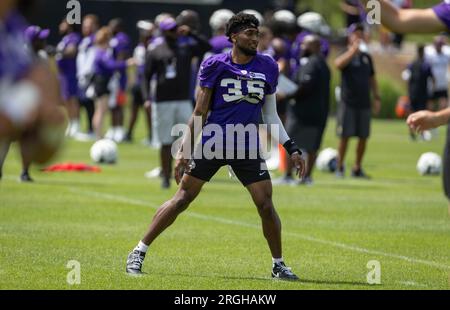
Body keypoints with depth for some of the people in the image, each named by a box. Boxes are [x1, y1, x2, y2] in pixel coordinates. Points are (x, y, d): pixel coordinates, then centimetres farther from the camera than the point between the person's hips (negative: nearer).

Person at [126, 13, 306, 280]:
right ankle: (139, 253, 7)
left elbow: (270, 115, 14)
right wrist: (184, 150, -4)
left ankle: (278, 265, 11)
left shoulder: (267, 67, 6)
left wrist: (292, 148, 7)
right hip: (211, 143, -2)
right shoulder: (216, 65, -3)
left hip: (247, 148, 2)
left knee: (266, 205, -5)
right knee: (183, 198, -2)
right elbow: (200, 113, 0)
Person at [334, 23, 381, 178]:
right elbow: (338, 64, -27)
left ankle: (357, 168, 14)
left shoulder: (366, 57, 14)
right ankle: (340, 167, 6)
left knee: (363, 137, 4)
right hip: (348, 103, -5)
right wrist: (354, 50, -35)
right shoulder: (346, 54, -2)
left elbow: (372, 78, 21)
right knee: (345, 136, -4)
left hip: (364, 103, 5)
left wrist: (376, 97, 13)